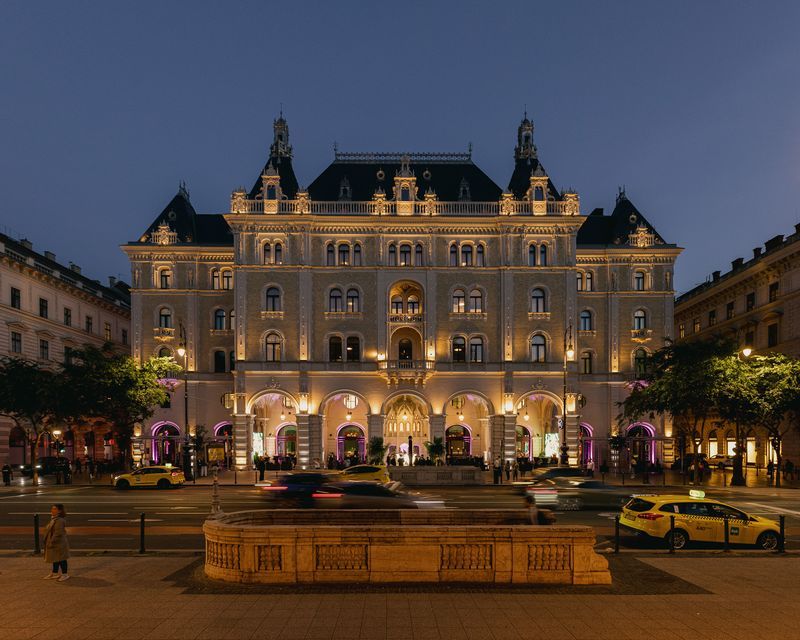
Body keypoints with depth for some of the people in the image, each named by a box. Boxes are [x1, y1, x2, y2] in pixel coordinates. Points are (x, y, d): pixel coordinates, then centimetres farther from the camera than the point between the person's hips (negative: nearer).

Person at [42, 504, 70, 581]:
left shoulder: (59, 521, -23)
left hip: (59, 543, -10)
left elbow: (58, 533, -26)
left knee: (60, 559, 0)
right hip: (55, 543, 10)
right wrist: (50, 542, 19)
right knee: (55, 559, 19)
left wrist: (52, 542, -24)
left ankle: (65, 574, 10)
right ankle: (54, 573, 30)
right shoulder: (53, 519, 11)